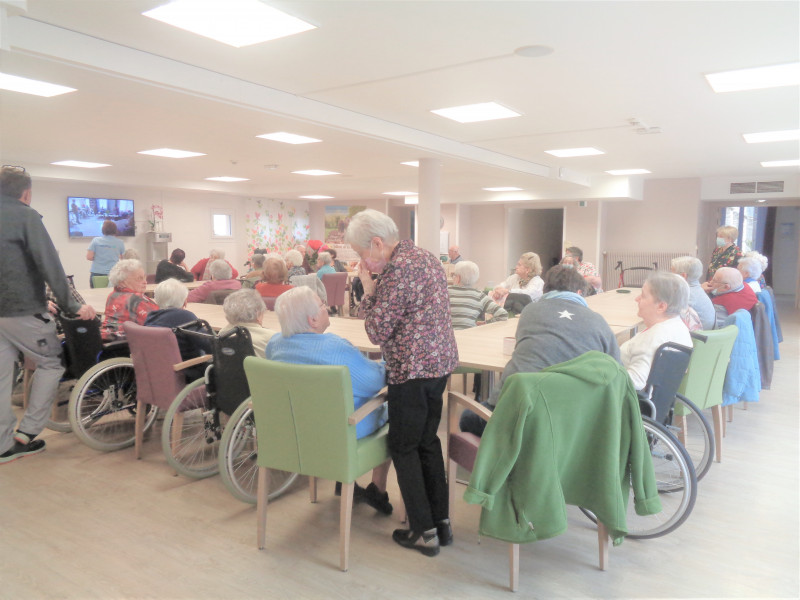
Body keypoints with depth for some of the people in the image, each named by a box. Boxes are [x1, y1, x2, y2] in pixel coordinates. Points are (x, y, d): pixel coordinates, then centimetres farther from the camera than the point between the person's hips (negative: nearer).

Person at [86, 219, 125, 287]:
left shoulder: (96, 240, 1)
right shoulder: (120, 242, 1)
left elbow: (89, 257, -1)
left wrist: (98, 259, 16)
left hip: (96, 273, 0)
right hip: (113, 274, 0)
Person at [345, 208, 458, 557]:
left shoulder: (397, 269, -19)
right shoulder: (426, 257, 11)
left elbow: (378, 332, -15)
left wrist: (368, 292, -6)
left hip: (412, 369, -9)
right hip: (440, 362, 9)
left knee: (403, 448, 5)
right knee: (428, 441, 18)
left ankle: (423, 532, 13)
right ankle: (441, 522, 26)